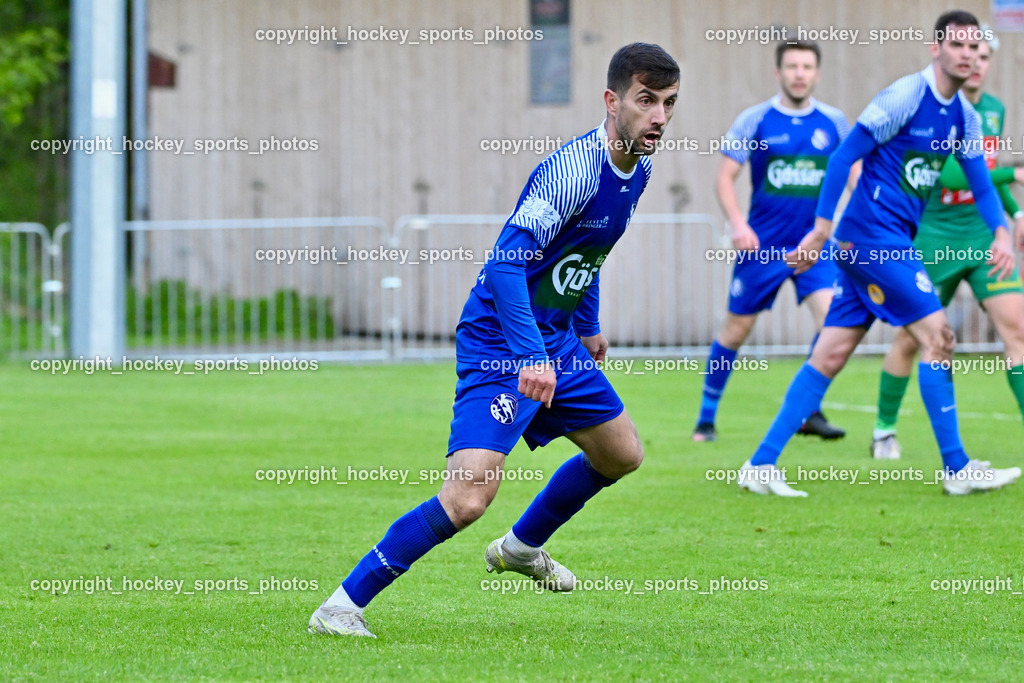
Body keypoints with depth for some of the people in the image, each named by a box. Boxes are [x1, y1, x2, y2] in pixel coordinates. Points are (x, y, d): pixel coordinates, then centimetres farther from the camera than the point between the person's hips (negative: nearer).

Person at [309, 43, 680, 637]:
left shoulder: (639, 168, 5)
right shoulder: (574, 169, -25)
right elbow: (506, 264, -32)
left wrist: (588, 325, 30)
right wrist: (531, 357, -39)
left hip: (556, 342, 9)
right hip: (501, 343, -9)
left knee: (623, 455, 23)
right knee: (468, 498, -21)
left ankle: (522, 547, 44)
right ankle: (343, 605, -12)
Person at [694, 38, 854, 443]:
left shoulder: (833, 122, 3)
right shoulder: (755, 120, -4)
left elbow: (855, 174, 14)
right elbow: (725, 178, -4)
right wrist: (737, 223, -19)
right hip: (762, 243, -2)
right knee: (736, 329, 5)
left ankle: (811, 410, -4)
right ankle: (706, 417, 19)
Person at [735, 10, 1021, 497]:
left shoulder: (964, 118, 12)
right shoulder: (905, 97, -13)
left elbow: (981, 182, 18)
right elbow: (845, 156, -13)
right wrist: (823, 228, -15)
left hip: (893, 242, 8)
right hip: (873, 235, -8)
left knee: (831, 355, 5)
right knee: (936, 336, -8)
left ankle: (761, 465, 5)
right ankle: (957, 469, -2)